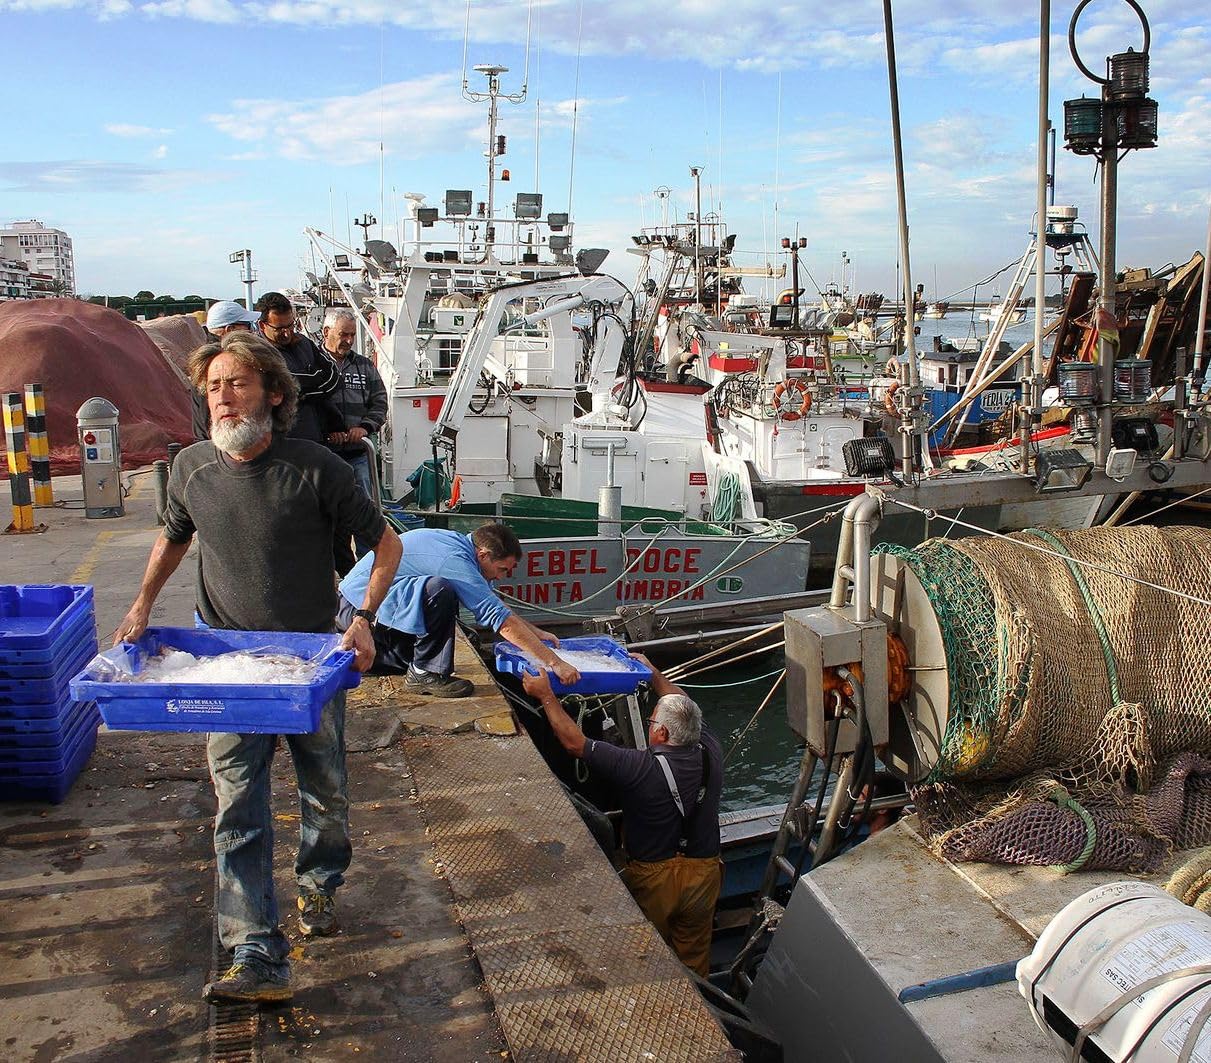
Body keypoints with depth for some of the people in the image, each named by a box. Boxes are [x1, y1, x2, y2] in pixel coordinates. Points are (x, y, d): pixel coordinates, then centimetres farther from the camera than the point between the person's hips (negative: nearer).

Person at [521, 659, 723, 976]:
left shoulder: (641, 768, -29)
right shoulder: (710, 753, -13)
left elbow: (574, 743, -21)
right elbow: (685, 709, 7)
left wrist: (546, 695, -10)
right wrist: (654, 674, 21)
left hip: (655, 878, -4)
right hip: (705, 873, 4)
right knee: (694, 957, 24)